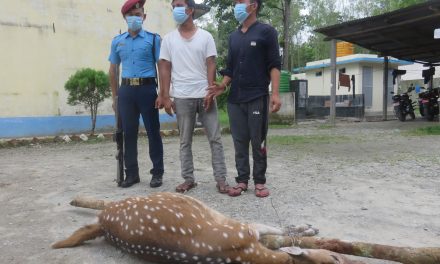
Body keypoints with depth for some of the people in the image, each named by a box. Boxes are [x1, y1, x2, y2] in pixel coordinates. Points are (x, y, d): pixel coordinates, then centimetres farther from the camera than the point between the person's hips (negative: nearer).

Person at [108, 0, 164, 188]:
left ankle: (157, 173, 12)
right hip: (126, 90, 4)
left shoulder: (153, 39, 3)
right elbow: (113, 69, 18)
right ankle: (131, 173, 18)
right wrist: (115, 96, 14)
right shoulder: (117, 41, 13)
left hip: (147, 89, -3)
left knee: (153, 132, 2)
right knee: (129, 133, 7)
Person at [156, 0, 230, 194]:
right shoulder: (168, 39, 7)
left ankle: (221, 179, 7)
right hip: (182, 97, 1)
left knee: (215, 138, 0)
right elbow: (165, 69, 5)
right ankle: (188, 179, 17)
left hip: (204, 95, 0)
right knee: (185, 141, 7)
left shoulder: (205, 36, 5)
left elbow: (211, 66, 1)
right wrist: (165, 97, -3)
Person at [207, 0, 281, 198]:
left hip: (257, 97, -5)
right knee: (239, 141, 6)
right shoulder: (233, 37, 18)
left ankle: (260, 181, 12)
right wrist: (222, 85, 2)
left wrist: (275, 93, -15)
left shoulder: (266, 32, 2)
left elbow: (274, 65, -4)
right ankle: (242, 180, 15)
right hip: (235, 99, 5)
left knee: (258, 141, 1)